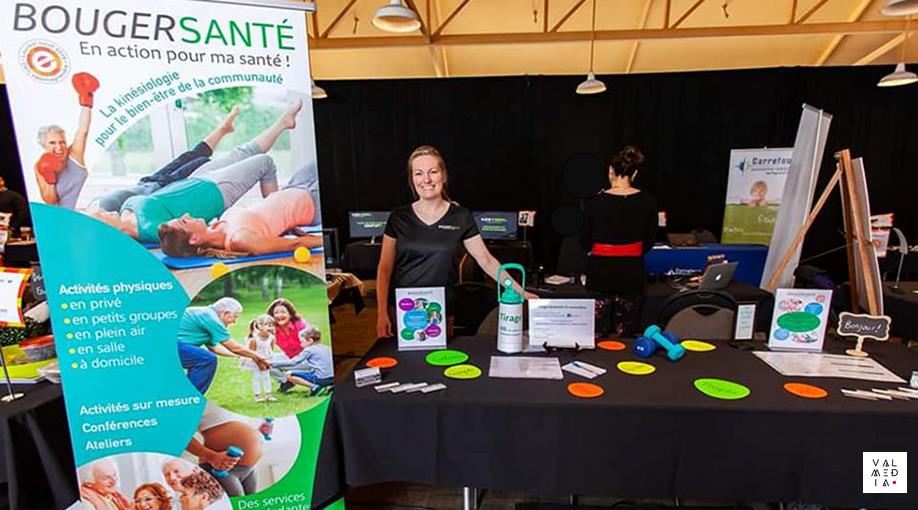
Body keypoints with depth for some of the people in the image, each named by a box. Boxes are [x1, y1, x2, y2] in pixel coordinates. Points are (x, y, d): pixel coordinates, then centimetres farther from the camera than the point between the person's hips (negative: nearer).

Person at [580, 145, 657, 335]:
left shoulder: (597, 201, -11)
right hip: (632, 271, 2)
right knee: (628, 331, 13)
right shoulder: (647, 201, -5)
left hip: (600, 271, -1)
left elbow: (585, 243, -2)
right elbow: (649, 241, 5)